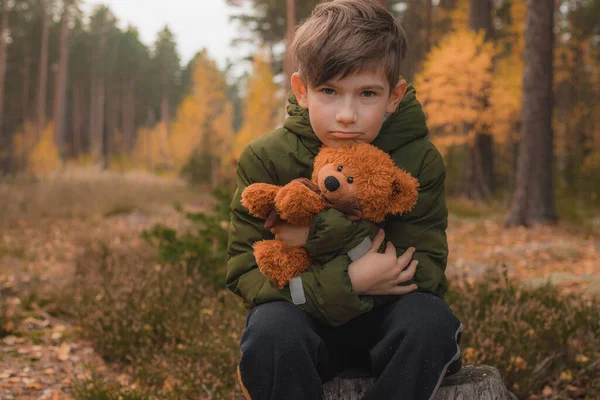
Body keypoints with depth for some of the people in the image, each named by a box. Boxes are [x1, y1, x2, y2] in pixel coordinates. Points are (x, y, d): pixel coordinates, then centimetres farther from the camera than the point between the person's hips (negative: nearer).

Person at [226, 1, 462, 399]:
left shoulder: (419, 160, -10)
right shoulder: (266, 159, -10)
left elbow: (425, 269, -16)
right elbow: (244, 271, -13)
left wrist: (323, 233, -27)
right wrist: (345, 282, -28)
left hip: (387, 320, 1)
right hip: (305, 319, 0)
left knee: (431, 320, -32)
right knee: (272, 330, -34)